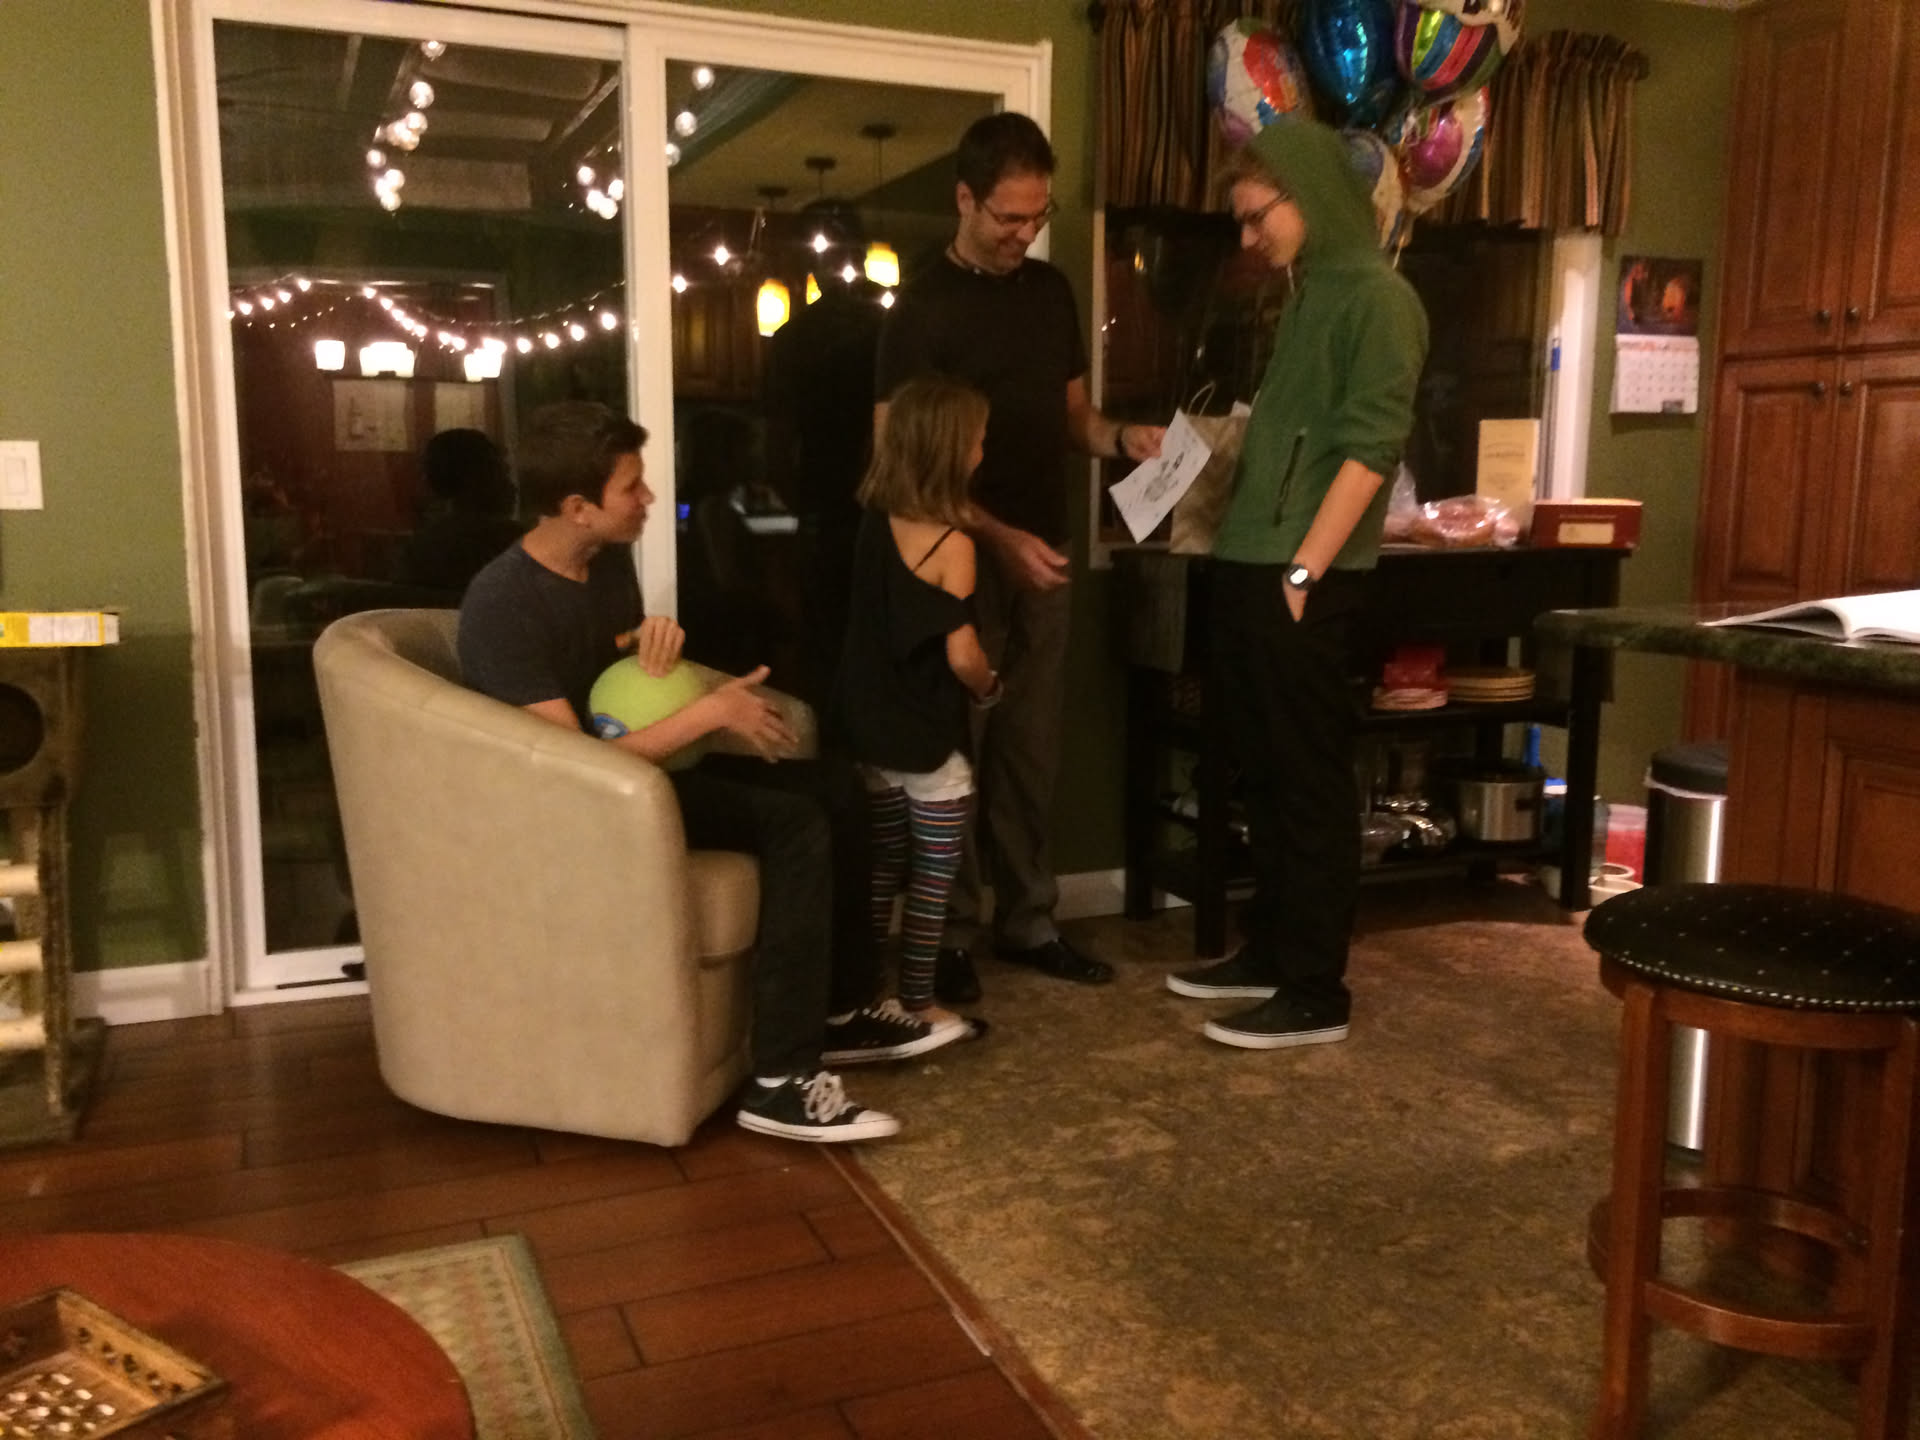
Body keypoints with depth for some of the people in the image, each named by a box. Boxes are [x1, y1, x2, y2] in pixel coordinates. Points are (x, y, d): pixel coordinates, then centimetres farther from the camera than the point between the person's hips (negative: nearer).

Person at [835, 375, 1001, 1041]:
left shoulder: (875, 523, 1)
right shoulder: (952, 542, -18)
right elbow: (962, 654, -20)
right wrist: (990, 687, -1)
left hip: (868, 725, 6)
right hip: (928, 736, -6)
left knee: (883, 864, 18)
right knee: (933, 874, 8)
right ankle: (917, 1002, 16)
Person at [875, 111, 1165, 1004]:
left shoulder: (1050, 292, 10)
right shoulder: (922, 309, -9)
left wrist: (1122, 438, -4)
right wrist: (999, 537, -23)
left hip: (1043, 557, 6)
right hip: (962, 560, -6)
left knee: (1032, 750, 12)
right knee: (954, 750, 1)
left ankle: (1027, 921, 23)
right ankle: (950, 935, 13)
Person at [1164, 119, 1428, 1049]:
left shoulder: (1378, 296, -8)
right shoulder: (1306, 297, 19)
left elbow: (1369, 448, -17)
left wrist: (1305, 569, -20)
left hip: (1305, 583, -9)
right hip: (1248, 570, 9)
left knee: (1311, 785, -3)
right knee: (1263, 776, 14)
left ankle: (1316, 993, 5)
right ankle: (1269, 952, 26)